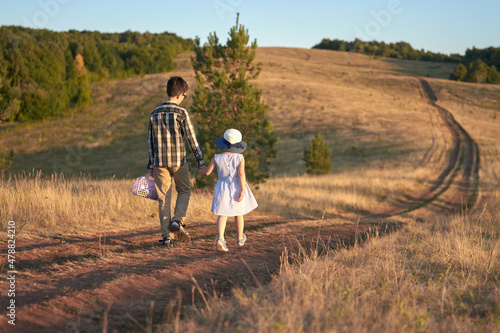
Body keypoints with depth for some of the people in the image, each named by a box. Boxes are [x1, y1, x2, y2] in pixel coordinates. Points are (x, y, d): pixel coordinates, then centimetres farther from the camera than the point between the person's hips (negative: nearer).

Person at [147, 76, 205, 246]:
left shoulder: (154, 114, 7)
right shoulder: (181, 113, -7)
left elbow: (150, 141, 10)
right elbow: (191, 137, -8)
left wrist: (151, 164, 17)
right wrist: (200, 160, -2)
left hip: (160, 162, 3)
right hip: (178, 160, -3)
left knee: (163, 197, 8)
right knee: (184, 191, 16)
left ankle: (166, 235, 7)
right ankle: (177, 221, -6)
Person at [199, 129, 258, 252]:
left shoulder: (217, 158, -4)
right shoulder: (239, 158, -8)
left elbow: (207, 172, 0)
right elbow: (241, 174, -17)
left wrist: (201, 170, 23)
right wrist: (242, 190, -17)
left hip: (222, 188, 0)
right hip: (236, 188, 0)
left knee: (222, 215, -2)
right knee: (238, 214, 17)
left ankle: (220, 238, -25)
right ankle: (240, 238, 33)